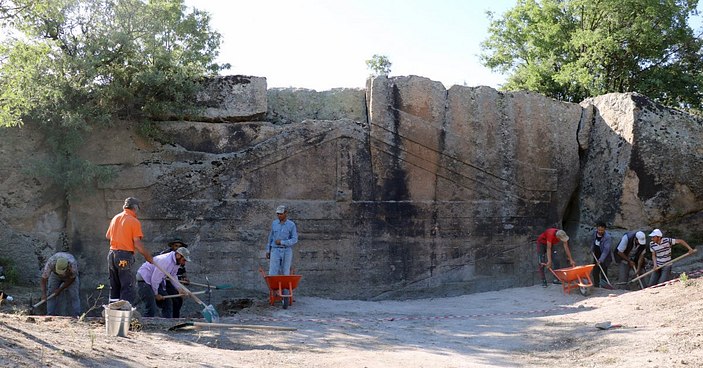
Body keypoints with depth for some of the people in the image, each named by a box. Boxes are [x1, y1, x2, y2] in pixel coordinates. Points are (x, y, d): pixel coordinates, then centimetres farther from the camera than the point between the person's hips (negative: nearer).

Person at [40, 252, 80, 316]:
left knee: (73, 294, -13)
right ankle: (51, 315, -2)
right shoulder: (50, 262, -40)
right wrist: (43, 294, -42)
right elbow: (44, 278, -32)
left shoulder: (73, 264, -42)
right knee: (50, 292, -11)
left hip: (70, 276, -1)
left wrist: (60, 289, -24)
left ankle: (75, 315, -7)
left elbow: (72, 278, -23)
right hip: (55, 275, 2)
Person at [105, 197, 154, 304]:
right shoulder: (134, 221, -9)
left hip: (112, 254, 7)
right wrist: (147, 256, -3)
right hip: (125, 256, -7)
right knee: (127, 287, -5)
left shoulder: (115, 218, 11)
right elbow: (137, 244, -13)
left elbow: (107, 236, 21)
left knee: (114, 287, 15)